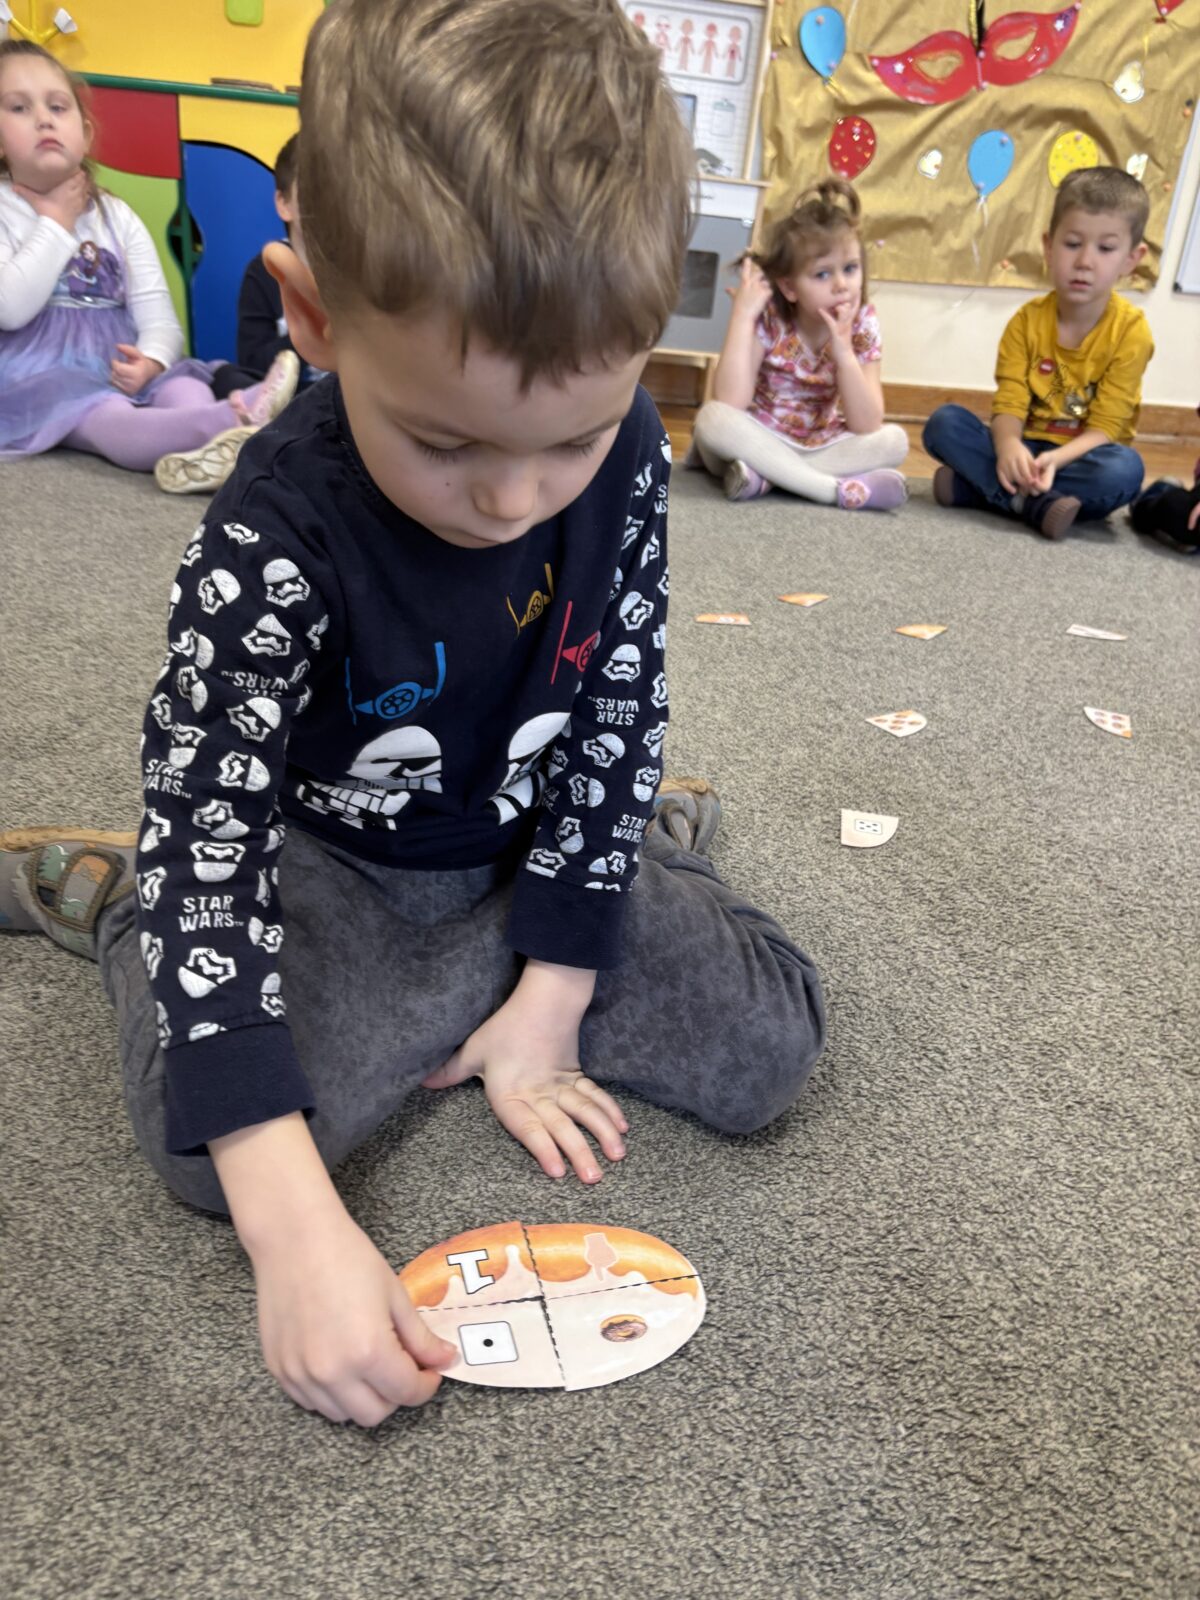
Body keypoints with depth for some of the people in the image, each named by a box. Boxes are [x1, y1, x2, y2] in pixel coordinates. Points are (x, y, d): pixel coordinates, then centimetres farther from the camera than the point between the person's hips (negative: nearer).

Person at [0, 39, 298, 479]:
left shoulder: (118, 217, 14)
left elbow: (160, 320, 7)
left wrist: (152, 360, -19)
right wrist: (57, 221, -6)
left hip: (122, 372, 5)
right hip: (39, 382, -4)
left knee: (183, 387, -28)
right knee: (106, 415, -36)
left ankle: (221, 444, -62)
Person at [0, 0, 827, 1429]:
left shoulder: (623, 452, -18)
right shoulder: (275, 534, -29)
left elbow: (616, 707, -10)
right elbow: (214, 843, -31)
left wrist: (548, 1004, -12)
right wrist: (297, 1230, -39)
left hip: (533, 845, 4)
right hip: (339, 869, -3)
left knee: (770, 1054, -7)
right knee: (216, 1139, -25)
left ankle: (639, 830, 21)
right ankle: (117, 905, 7)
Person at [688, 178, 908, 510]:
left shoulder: (862, 325, -8)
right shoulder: (766, 319, -15)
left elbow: (867, 428, -16)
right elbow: (729, 404, -30)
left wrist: (843, 351, -26)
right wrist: (742, 314, -29)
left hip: (818, 448, 3)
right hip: (757, 442, -2)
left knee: (894, 440, -19)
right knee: (713, 418, -32)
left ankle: (765, 475, -28)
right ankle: (842, 489, -33)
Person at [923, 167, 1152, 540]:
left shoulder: (1130, 330, -10)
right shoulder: (1027, 321, -3)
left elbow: (1105, 427, -13)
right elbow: (1010, 404, -10)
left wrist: (1056, 459, -34)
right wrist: (1008, 446, -34)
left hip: (1079, 456, -2)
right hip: (1023, 452, 2)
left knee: (1124, 468, -36)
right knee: (944, 422, -21)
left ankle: (975, 488, -32)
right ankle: (1034, 505, -34)